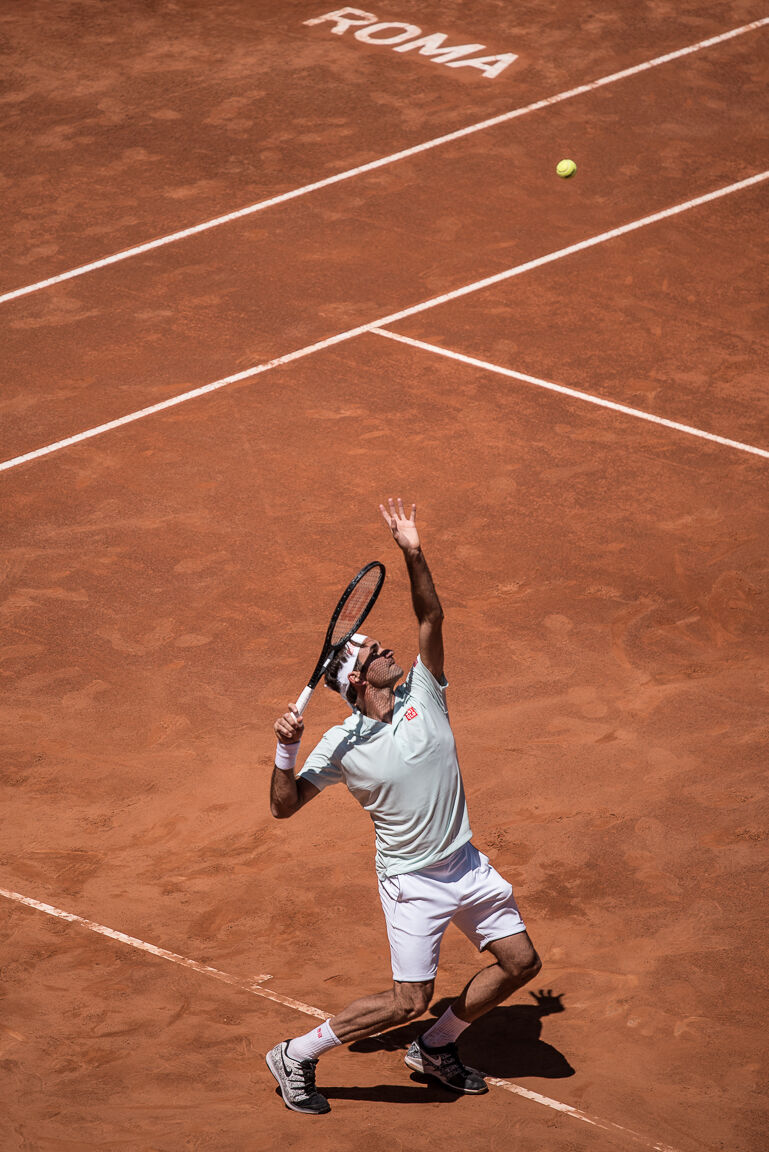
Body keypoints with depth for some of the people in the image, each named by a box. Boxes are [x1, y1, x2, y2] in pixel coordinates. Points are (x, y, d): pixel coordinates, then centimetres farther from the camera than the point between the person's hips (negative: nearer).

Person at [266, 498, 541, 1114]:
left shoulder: (423, 695, -2)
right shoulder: (341, 745, -12)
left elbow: (431, 617, -8)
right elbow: (284, 806, -10)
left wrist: (414, 554, -22)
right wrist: (286, 753, -28)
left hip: (466, 863, 6)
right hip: (411, 879, -6)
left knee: (520, 961, 9)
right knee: (408, 1001, -10)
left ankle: (436, 1047, 28)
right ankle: (296, 1057, 6)